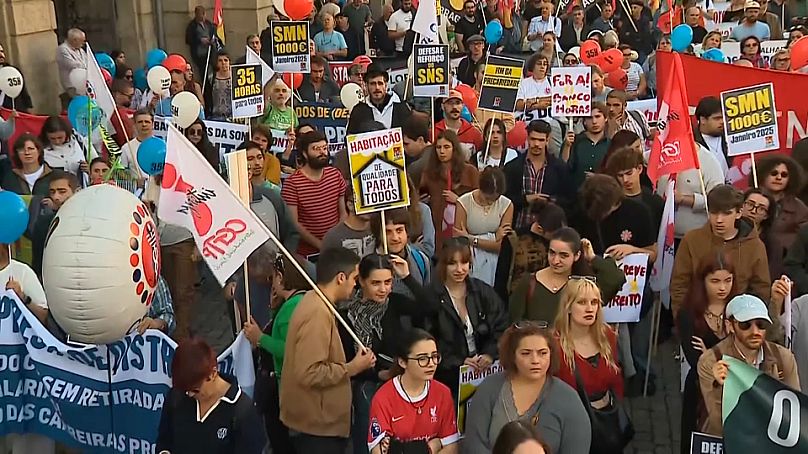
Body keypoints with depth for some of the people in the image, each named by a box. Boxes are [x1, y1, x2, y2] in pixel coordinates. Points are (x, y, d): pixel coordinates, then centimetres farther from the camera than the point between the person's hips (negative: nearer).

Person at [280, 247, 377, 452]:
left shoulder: (314, 302, 7)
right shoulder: (318, 313, -24)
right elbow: (309, 373, -28)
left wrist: (348, 364, 9)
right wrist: (351, 368, -18)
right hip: (317, 424, -10)